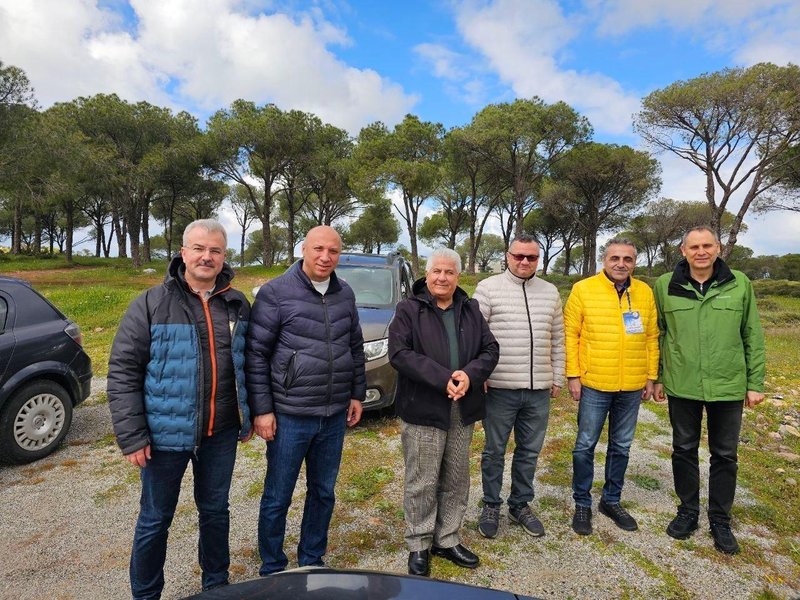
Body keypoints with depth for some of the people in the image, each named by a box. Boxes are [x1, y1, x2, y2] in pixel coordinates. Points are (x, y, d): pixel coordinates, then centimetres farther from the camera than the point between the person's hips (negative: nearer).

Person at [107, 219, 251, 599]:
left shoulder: (237, 305, 3)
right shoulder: (151, 304, -8)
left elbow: (248, 365, 11)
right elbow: (123, 372, -9)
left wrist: (247, 418, 11)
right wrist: (131, 436, -12)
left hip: (221, 433, 4)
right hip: (166, 433, -3)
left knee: (215, 510, 19)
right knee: (155, 519, 13)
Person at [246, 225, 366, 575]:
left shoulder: (345, 294, 6)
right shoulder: (275, 293, -10)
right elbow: (256, 354, -9)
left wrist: (357, 394, 11)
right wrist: (261, 408, -10)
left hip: (335, 415, 5)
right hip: (290, 416, -4)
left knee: (323, 493, 18)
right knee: (277, 497, 11)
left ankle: (312, 562, 38)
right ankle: (272, 569, 32)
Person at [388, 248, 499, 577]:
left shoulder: (471, 310, 9)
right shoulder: (409, 309, -5)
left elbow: (490, 349, 5)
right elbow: (399, 353, -15)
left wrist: (470, 374, -15)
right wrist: (443, 378, -22)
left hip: (463, 411, 5)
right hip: (422, 411, -4)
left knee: (456, 480, 15)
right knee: (422, 482, 6)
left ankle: (447, 540, 33)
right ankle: (418, 546, 24)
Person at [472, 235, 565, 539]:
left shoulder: (550, 292, 9)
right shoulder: (488, 288, -5)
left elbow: (558, 340, 13)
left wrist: (557, 377, 12)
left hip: (539, 390, 4)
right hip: (500, 388, -4)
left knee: (529, 451, 16)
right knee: (494, 451, 10)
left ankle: (520, 505, 34)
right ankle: (491, 506, 28)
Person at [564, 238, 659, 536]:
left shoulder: (645, 293, 5)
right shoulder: (583, 289, -6)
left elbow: (651, 338, 9)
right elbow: (570, 334, -6)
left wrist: (651, 377, 7)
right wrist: (573, 375, -9)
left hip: (632, 387, 4)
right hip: (594, 385, -3)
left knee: (621, 446, 16)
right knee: (585, 445, 6)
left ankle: (611, 500, 34)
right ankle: (582, 503, 23)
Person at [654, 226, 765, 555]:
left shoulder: (740, 284, -1)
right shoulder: (665, 286, -2)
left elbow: (752, 336, 3)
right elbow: (658, 336, 4)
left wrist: (755, 383, 2)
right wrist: (657, 378, 5)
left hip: (728, 386, 0)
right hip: (681, 386, 0)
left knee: (724, 454, 12)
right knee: (684, 450, 13)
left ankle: (720, 519, 30)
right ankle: (688, 511, 31)